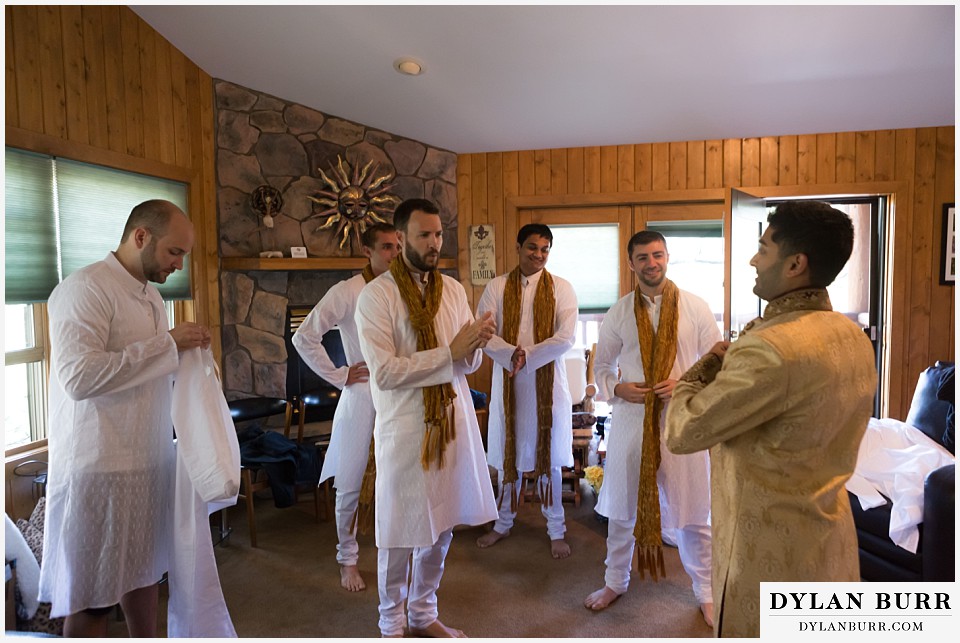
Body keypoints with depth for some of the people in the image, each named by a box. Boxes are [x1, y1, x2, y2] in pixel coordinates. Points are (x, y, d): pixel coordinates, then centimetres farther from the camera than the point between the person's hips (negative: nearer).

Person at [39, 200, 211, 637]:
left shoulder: (151, 295, 12)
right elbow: (79, 376, -27)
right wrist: (167, 343, -23)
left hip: (150, 461, 8)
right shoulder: (85, 288, -15)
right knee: (91, 598, 6)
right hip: (100, 468, -8)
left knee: (144, 570, 21)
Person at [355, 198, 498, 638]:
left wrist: (477, 343, -16)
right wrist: (450, 352, -22)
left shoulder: (453, 289, 6)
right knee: (400, 535, 8)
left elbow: (470, 363, 7)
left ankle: (424, 614, 38)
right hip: (403, 429, -5)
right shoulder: (376, 296, -11)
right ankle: (392, 625, 31)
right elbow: (384, 372, -20)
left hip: (452, 422, 5)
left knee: (441, 528, 17)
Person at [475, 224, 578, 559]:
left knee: (548, 456, 8)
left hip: (547, 382, -1)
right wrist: (512, 354, -24)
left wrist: (526, 357, -20)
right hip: (508, 382, 1)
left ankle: (556, 530, 24)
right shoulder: (497, 287, 1)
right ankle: (503, 523, 32)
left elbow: (565, 338, -11)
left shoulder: (561, 288, -1)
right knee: (509, 454, 13)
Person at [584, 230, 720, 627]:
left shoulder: (696, 308, -3)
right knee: (622, 507, 15)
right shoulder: (618, 313, 2)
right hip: (631, 418, 2)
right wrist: (618, 388, -11)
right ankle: (615, 582, 37)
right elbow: (602, 365, 9)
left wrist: (686, 384, -16)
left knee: (692, 512, 11)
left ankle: (705, 591, 34)